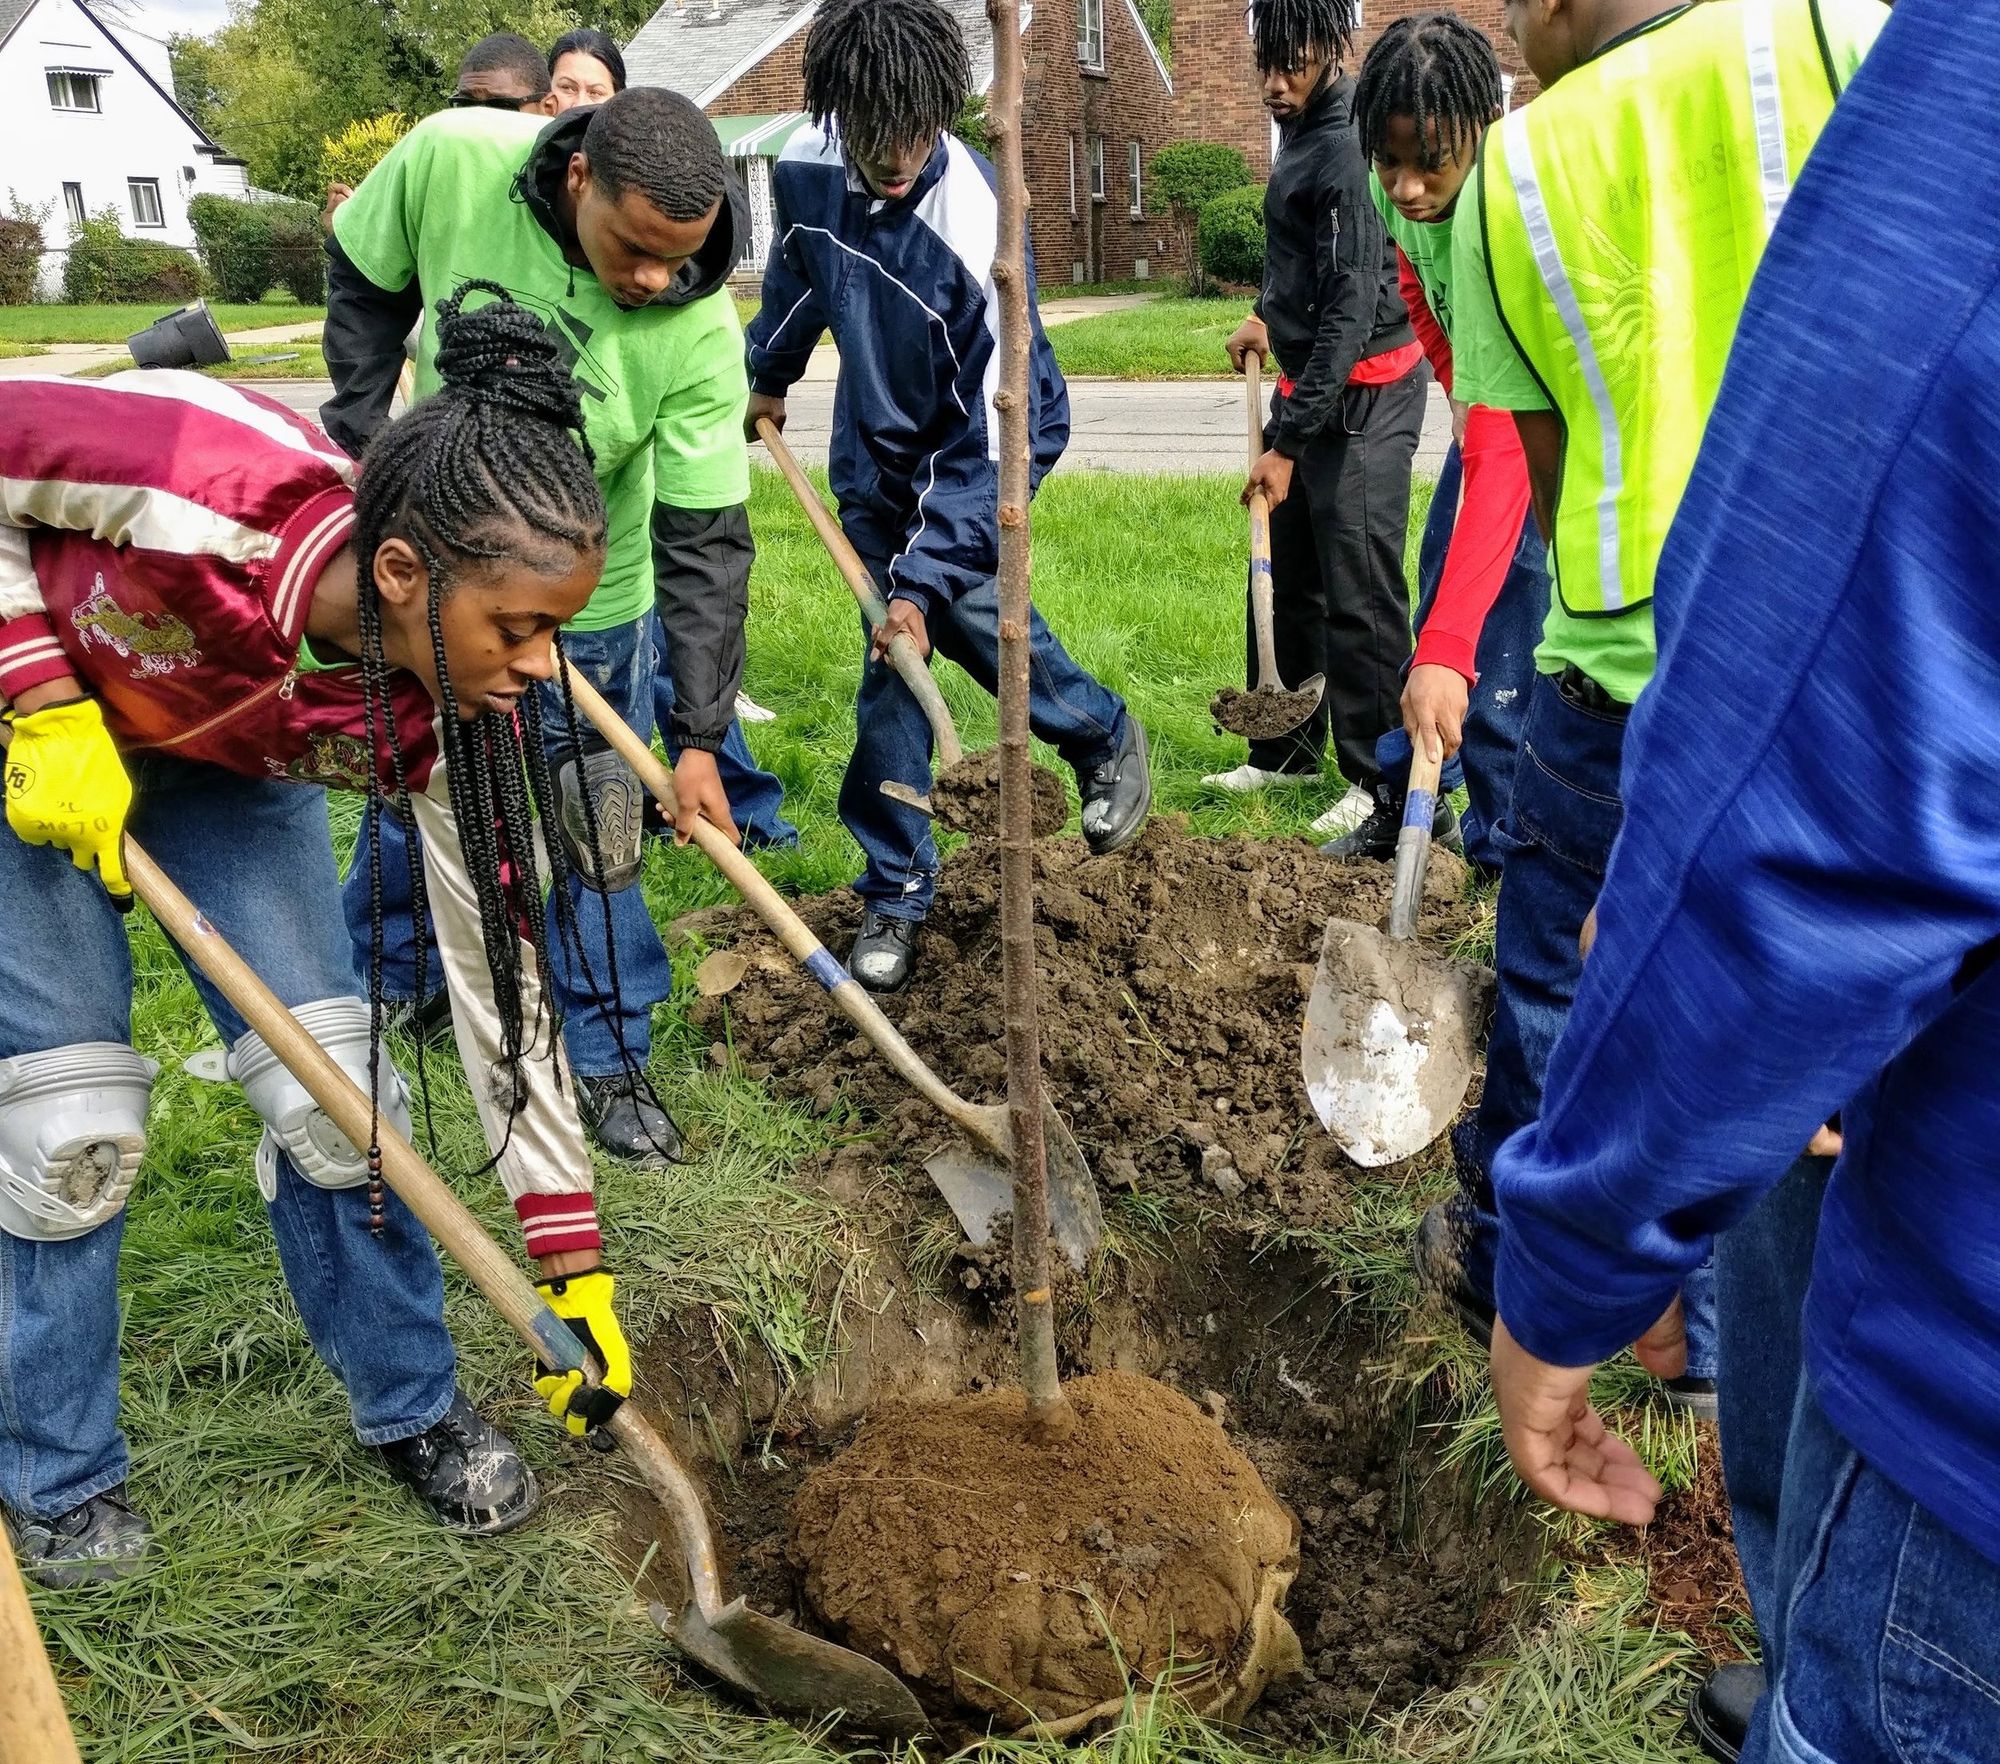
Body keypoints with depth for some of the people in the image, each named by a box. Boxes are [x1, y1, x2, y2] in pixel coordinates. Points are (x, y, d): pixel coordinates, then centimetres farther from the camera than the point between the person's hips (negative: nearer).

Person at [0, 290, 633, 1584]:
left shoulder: (447, 717, -28)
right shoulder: (209, 491, -42)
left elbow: (505, 983, -21)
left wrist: (577, 1274, -17)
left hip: (230, 754, 3)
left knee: (332, 1074, -7)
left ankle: (413, 1403, 16)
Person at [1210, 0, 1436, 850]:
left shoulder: (1347, 149, -19)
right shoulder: (1302, 129, 11)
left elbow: (1351, 313, -24)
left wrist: (1289, 440, -25)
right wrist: (1270, 317, 21)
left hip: (1361, 396, -10)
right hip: (1311, 380, 10)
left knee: (1360, 595, -9)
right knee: (1289, 578, 14)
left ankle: (1385, 783, -2)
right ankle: (1288, 750, 25)